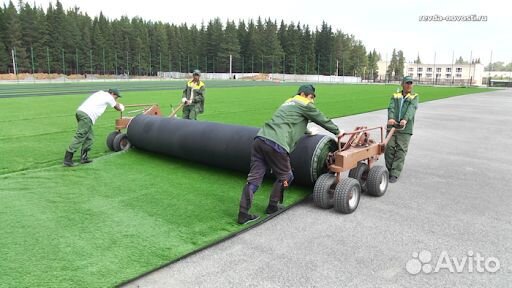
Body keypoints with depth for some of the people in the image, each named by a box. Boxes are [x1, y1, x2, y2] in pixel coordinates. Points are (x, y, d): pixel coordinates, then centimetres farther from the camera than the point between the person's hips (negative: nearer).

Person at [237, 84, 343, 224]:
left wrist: (308, 131, 66)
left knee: (254, 178, 3)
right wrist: (337, 131, 36)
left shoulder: (288, 102, 34)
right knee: (285, 176, 13)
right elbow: (323, 120, 19)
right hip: (276, 145, -8)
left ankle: (243, 214, 1)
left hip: (260, 139, 8)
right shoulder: (305, 105, 10)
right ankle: (272, 206, 24)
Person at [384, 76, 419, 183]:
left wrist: (405, 119, -27)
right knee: (389, 148, -2)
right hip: (392, 126, 2)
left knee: (401, 151, -7)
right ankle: (389, 170, 12)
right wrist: (391, 118, -23)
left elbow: (412, 109, -8)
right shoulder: (395, 96, 16)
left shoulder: (414, 97, 11)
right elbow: (391, 108, -2)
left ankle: (395, 174, -5)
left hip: (405, 128, -2)